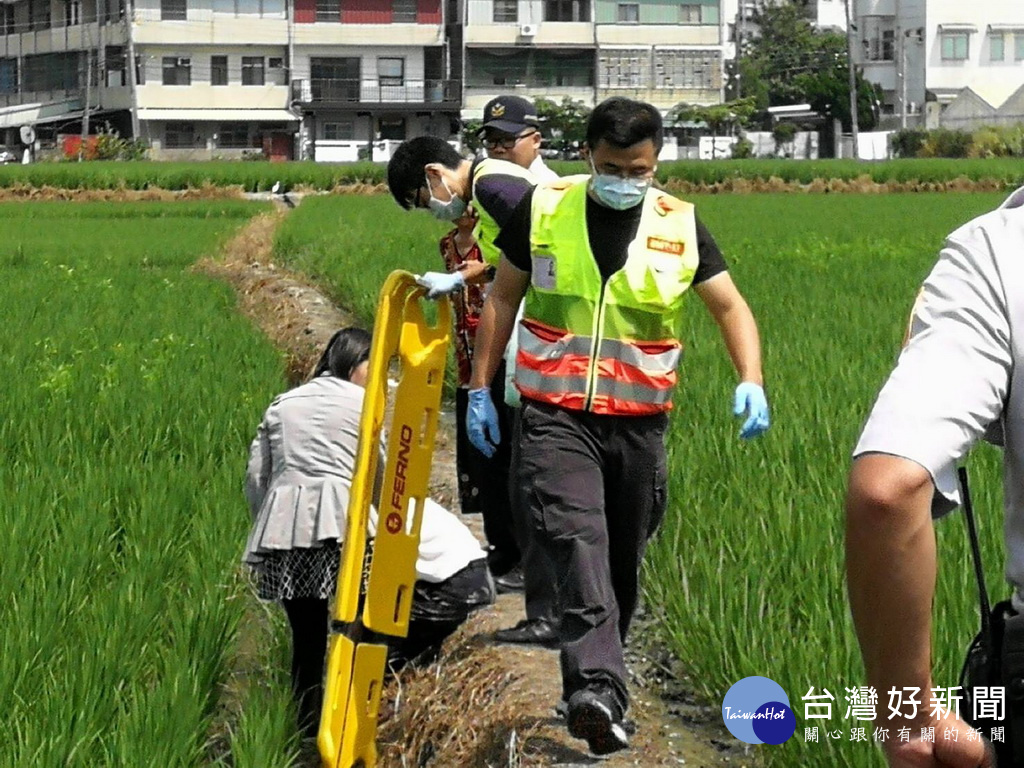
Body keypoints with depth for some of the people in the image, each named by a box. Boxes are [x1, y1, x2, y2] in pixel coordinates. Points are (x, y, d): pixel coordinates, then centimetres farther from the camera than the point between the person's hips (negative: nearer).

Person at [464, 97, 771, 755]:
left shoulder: (679, 226, 3)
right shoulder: (543, 210, 1)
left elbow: (731, 306, 6)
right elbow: (504, 298, 11)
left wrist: (750, 380, -11)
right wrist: (481, 388, 8)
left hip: (639, 424, 2)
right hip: (556, 418, -2)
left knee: (622, 564, 10)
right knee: (578, 539, -22)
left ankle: (597, 683, 28)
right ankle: (598, 688, -34)